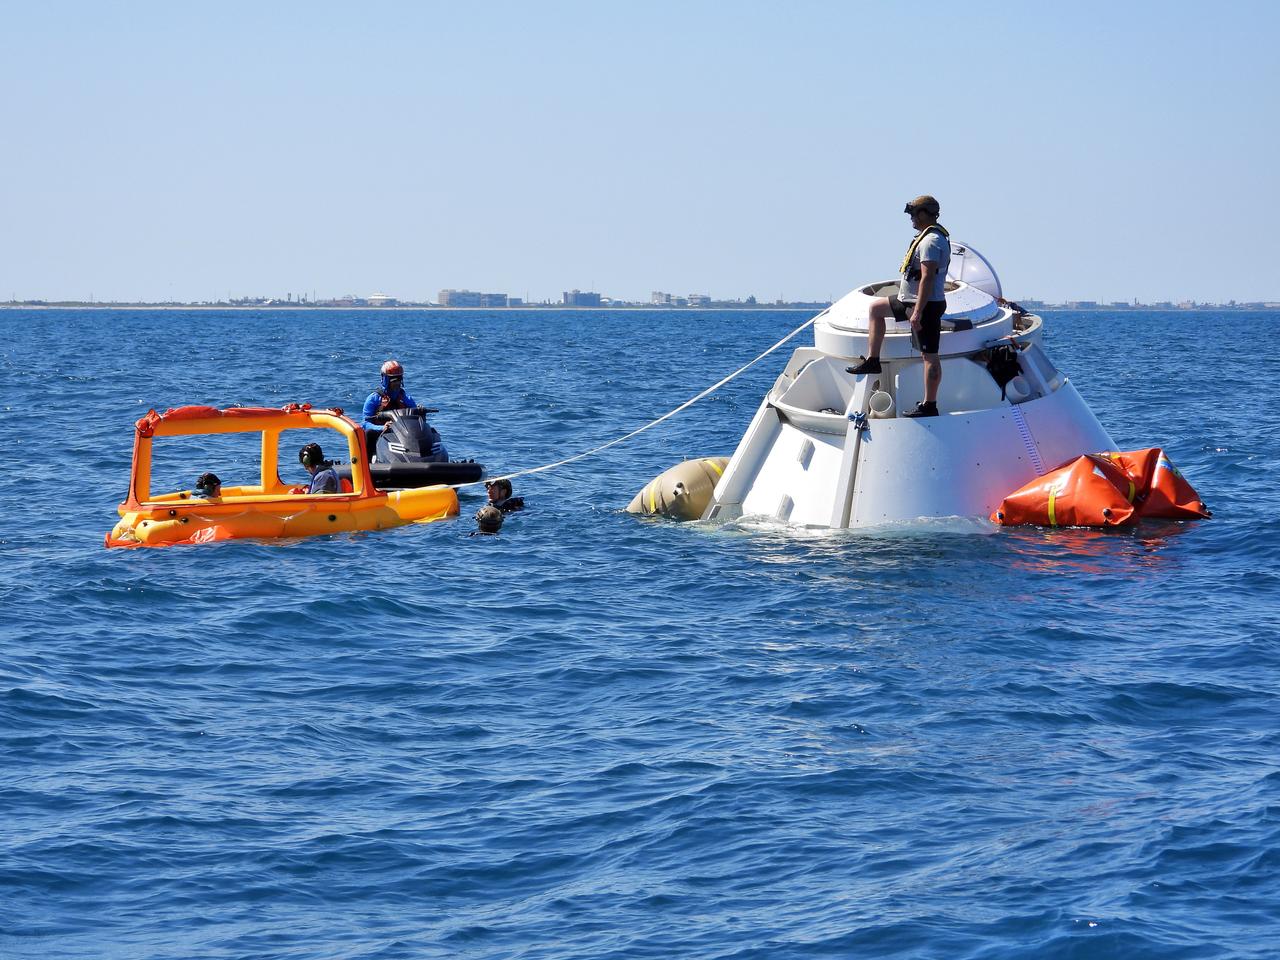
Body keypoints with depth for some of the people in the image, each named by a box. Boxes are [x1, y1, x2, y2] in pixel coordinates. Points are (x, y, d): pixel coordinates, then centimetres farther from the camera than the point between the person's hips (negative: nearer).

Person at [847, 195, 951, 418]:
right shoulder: (933, 236, 15)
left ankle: (929, 406, -7)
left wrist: (917, 313, -28)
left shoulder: (931, 241, -19)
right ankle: (872, 360, 21)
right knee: (876, 307, 23)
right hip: (910, 301, 12)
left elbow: (927, 278, -26)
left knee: (929, 355, -8)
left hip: (925, 305, -12)